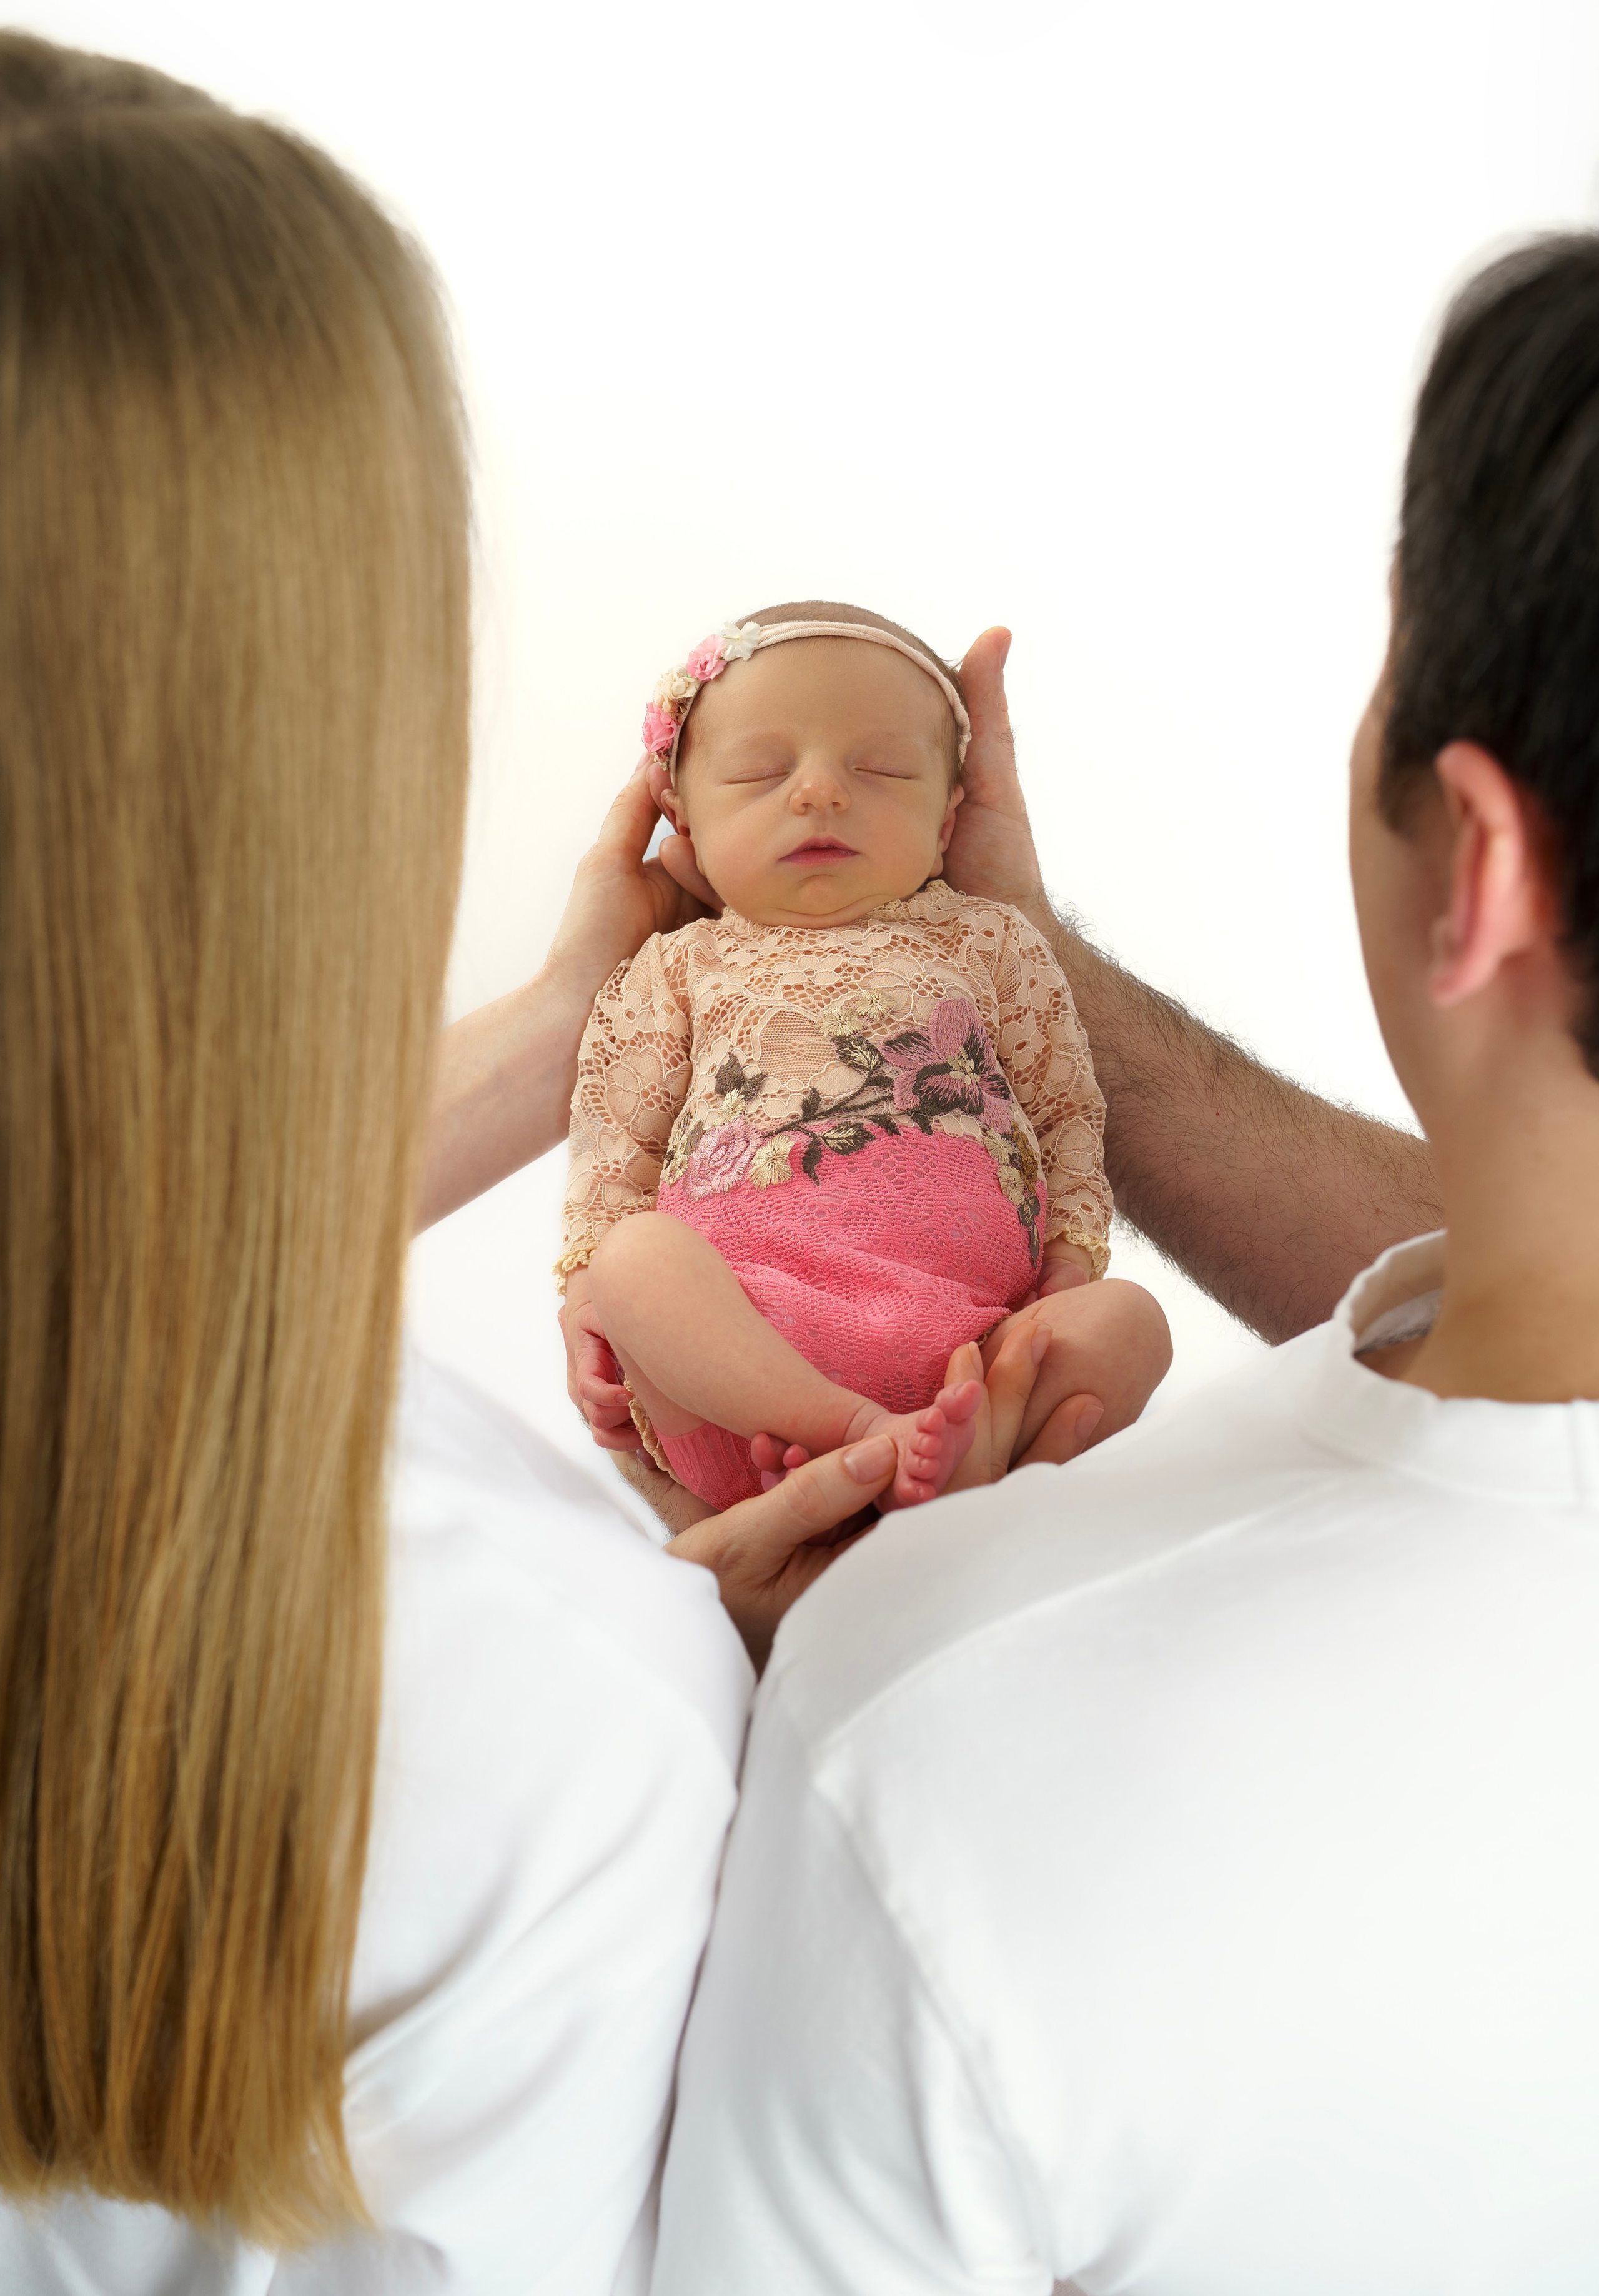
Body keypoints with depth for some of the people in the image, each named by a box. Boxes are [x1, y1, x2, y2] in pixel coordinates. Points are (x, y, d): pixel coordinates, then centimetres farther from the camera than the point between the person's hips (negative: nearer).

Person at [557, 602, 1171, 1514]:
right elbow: (614, 1149, 16)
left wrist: (1073, 1267, 5)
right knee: (638, 1254, -31)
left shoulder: (991, 942, 23)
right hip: (733, 1325, -1)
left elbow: (1067, 1116, 22)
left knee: (1128, 1319, -22)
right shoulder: (680, 968, 21)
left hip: (961, 1319, 2)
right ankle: (860, 1432, -41)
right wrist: (595, 1305, 0)